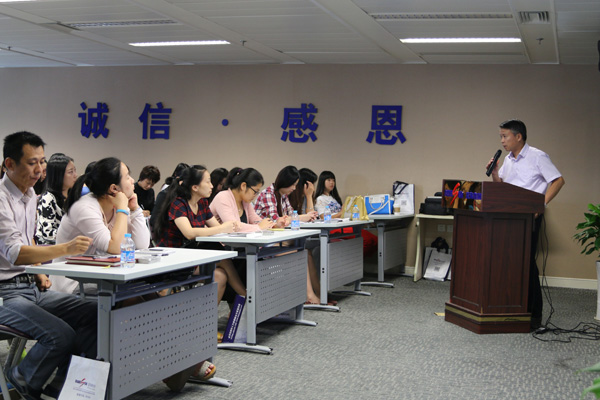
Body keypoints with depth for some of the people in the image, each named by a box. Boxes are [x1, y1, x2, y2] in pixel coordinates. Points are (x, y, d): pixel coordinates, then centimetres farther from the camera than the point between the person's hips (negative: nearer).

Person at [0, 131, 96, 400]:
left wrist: (39, 271, 11)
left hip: (31, 287, 9)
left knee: (95, 315, -6)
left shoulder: (30, 194, 12)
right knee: (61, 335, -28)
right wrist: (65, 249, -41)